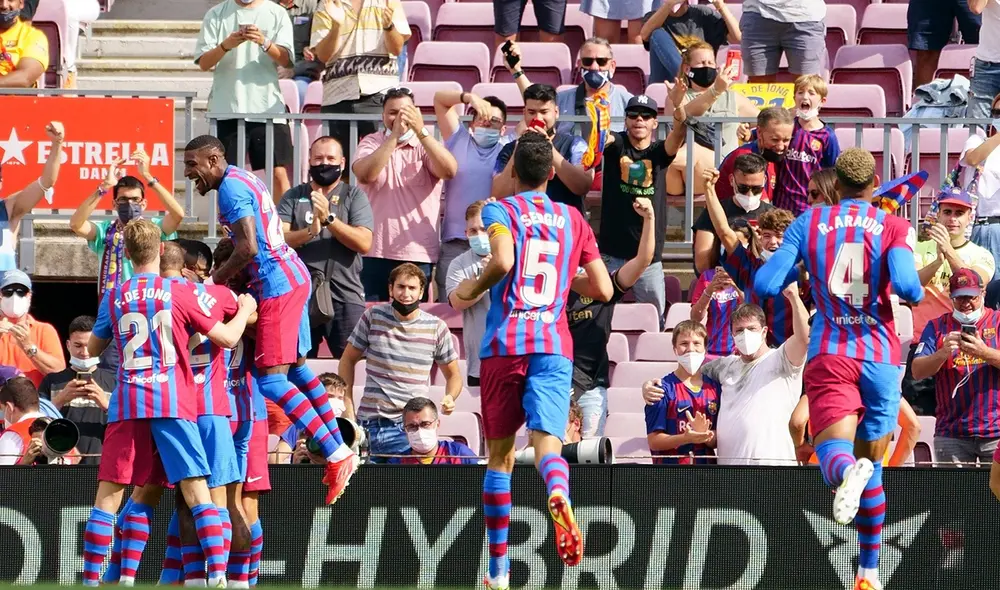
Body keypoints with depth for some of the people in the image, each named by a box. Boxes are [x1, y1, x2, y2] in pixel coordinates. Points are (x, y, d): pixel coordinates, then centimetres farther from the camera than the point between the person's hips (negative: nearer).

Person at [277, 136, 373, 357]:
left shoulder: (354, 196, 7)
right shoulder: (293, 197, 11)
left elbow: (364, 243, -6)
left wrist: (328, 218, -15)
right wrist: (310, 231, -19)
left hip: (345, 297, -2)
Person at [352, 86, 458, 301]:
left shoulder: (427, 144, 6)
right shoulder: (372, 143, 8)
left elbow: (449, 171, -15)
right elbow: (364, 173, -14)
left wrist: (420, 131, -25)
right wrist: (394, 135, -21)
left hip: (419, 253, 0)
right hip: (376, 252, 1)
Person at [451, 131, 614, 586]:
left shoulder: (500, 211, 3)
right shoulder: (573, 219, 15)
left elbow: (503, 261, -17)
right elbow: (603, 289, 14)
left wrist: (472, 289, 0)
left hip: (504, 344, -1)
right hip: (555, 344, 1)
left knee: (500, 455, 12)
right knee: (547, 442, -14)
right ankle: (559, 497, -50)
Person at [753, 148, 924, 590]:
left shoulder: (807, 224, 6)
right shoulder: (894, 227, 2)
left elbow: (766, 284, -1)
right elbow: (906, 285, -15)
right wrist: (919, 293, 9)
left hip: (829, 355, -1)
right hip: (881, 357, 1)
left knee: (834, 452, -17)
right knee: (873, 466, 15)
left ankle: (847, 471, -55)